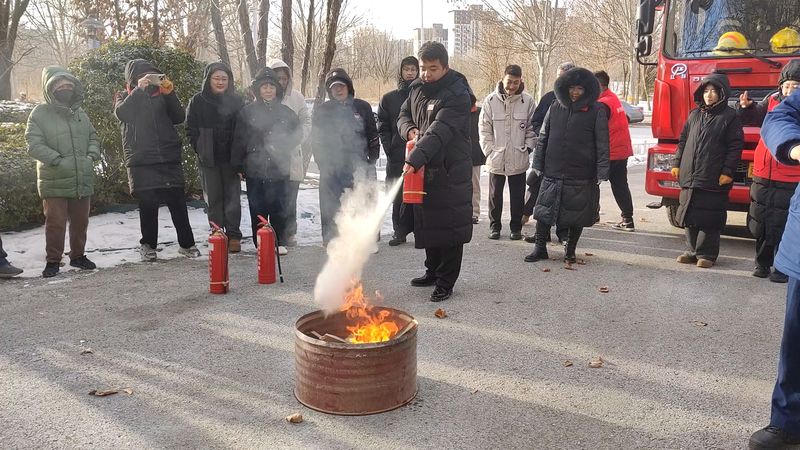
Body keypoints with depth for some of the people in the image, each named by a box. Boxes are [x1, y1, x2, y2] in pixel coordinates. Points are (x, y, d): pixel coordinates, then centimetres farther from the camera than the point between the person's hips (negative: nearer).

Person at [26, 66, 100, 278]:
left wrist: (92, 156, 0)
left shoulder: (80, 113, 12)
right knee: (56, 223, 0)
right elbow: (34, 144, -11)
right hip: (54, 182, -5)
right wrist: (58, 161, -19)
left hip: (83, 179, 5)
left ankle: (78, 255, 28)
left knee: (80, 222, 13)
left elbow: (93, 138, 19)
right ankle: (53, 261, 13)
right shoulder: (40, 113, -4)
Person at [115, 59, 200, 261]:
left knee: (178, 203, -1)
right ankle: (148, 245, 15)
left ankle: (187, 244, 8)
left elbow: (179, 117, 2)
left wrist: (170, 92, -11)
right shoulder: (126, 97, 10)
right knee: (148, 205, -1)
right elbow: (121, 113, -12)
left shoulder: (161, 94, 14)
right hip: (141, 161, -1)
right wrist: (139, 89, -19)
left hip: (169, 159, 1)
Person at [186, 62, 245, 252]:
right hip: (208, 159, 0)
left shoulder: (236, 101, 5)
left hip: (231, 157, 0)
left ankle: (233, 236, 4)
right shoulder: (197, 101, 3)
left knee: (232, 197, -1)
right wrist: (201, 151, -4)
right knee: (214, 198, 5)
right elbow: (191, 130, 5)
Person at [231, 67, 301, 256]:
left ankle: (280, 242, 18)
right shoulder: (247, 112, 3)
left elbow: (297, 134, 15)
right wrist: (238, 165, 2)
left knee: (278, 207, 5)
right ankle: (260, 244, 13)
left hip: (279, 169, 1)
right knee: (258, 208, 3)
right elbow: (239, 140, 4)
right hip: (255, 169, -1)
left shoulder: (286, 112, 6)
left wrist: (281, 148, 3)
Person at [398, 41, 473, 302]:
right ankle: (433, 271, 33)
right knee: (427, 224, 17)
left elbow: (439, 131, -30)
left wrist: (415, 158, -40)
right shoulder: (417, 88, 7)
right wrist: (409, 130, -7)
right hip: (423, 169, 8)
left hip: (450, 172, -8)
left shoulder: (456, 94, -18)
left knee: (449, 227, -1)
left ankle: (445, 281, 9)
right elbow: (404, 115, 18)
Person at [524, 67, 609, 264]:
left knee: (576, 215, 6)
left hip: (581, 176, -2)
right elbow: (543, 137, 12)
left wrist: (602, 172, -8)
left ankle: (570, 251, 22)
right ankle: (540, 248, 17)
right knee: (544, 211, 4)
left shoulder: (596, 111, -1)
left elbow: (602, 144, -3)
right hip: (552, 173, 3)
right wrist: (538, 164, 9)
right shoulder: (555, 107, 8)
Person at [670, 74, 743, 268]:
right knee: (689, 216, 10)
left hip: (713, 180, -5)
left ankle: (707, 254, 8)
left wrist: (728, 172, -12)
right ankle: (693, 250, 21)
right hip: (689, 177, 6)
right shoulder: (695, 115, 14)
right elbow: (683, 141, 19)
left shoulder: (729, 116, -2)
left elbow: (736, 146, -6)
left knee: (709, 219, -1)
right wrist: (677, 164, 12)